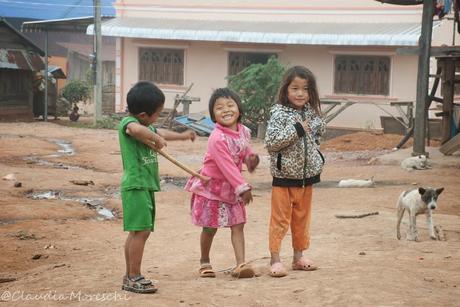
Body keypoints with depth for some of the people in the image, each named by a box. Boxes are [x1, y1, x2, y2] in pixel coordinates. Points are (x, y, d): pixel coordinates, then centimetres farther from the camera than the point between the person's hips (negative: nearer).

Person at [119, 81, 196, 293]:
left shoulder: (145, 125, 19)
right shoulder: (128, 122, -13)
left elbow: (160, 132, 40)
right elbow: (137, 130, -39)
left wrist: (182, 135, 53)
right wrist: (157, 139, -23)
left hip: (147, 185, 10)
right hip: (136, 185, -10)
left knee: (137, 232, 12)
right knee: (141, 230, -12)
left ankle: (130, 276, 17)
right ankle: (134, 278, -8)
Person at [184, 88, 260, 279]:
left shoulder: (244, 131, -3)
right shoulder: (217, 139, -27)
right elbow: (227, 167, -27)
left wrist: (251, 159, -9)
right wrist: (243, 188, -23)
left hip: (232, 187, 6)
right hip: (211, 186, -6)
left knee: (238, 225, 0)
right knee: (210, 228, 6)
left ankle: (241, 264, -1)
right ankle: (204, 262, 25)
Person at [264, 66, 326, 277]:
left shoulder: (312, 113, 5)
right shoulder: (279, 113, -13)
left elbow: (320, 129, 26)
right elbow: (270, 143, -21)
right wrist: (296, 130, -23)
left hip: (307, 175, 6)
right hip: (284, 176, -6)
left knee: (302, 218, 16)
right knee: (280, 220, -1)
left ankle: (298, 256, 28)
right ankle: (275, 259, 5)